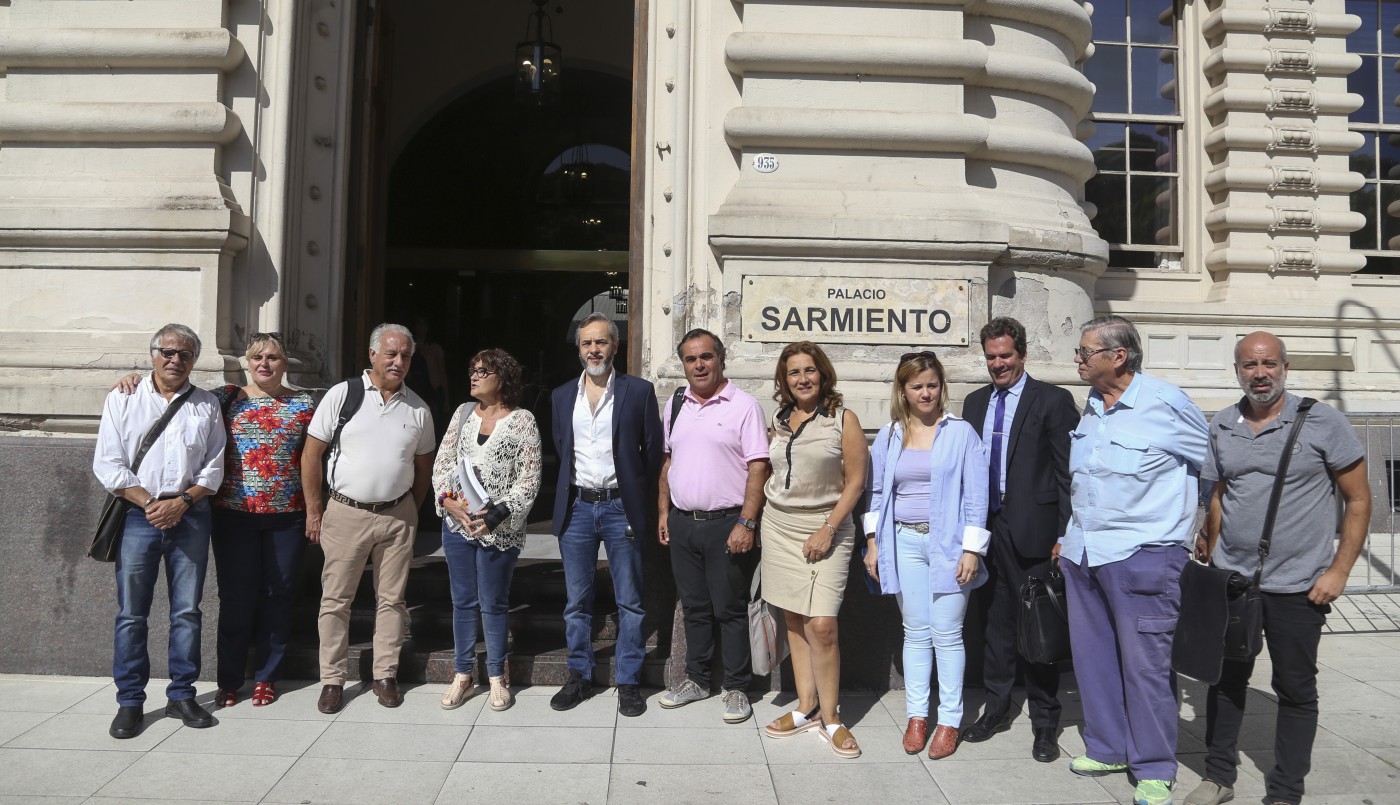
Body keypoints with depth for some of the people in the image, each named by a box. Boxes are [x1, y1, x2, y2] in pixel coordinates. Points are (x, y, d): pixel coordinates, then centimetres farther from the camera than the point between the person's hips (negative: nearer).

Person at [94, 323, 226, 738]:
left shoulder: (207, 405, 10)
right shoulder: (122, 400, 7)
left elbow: (213, 468, 7)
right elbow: (108, 464, 0)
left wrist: (181, 502, -8)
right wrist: (149, 503, -10)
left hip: (190, 515, 1)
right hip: (137, 515, -1)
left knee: (187, 610, 5)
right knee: (131, 613, 3)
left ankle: (181, 695, 16)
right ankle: (130, 701, 13)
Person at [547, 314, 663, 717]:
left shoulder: (640, 391, -1)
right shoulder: (562, 396, 9)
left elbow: (653, 451, 0)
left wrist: (642, 507, 0)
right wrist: (571, 491, 11)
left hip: (621, 507, -3)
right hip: (576, 507, 3)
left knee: (629, 602, 4)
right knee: (576, 601, 11)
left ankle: (628, 681, 17)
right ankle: (579, 676, 25)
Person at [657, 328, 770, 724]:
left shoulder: (743, 405, -7)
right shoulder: (675, 404, 11)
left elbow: (758, 468, -11)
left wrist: (746, 523, -17)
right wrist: (664, 512, 13)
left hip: (726, 524, -5)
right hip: (682, 522, 5)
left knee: (730, 610, 4)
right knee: (694, 606, 15)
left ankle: (736, 688, 17)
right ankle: (696, 680, 29)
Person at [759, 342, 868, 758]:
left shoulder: (843, 419, -4)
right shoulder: (779, 421, 11)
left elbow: (855, 481, -6)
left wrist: (828, 529, -12)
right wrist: (757, 520, 9)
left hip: (825, 528, -5)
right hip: (779, 526, 5)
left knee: (822, 626, -10)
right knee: (795, 622, 8)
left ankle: (830, 717, 4)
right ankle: (806, 707, 18)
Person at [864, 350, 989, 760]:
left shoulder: (961, 433, -1)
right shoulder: (888, 437, 8)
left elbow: (976, 495, -3)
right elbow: (877, 493, 13)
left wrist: (972, 549, -8)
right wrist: (873, 543, 8)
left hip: (948, 543, -3)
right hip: (904, 542, 3)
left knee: (947, 634, 1)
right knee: (916, 633, 9)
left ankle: (949, 721, 13)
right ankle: (916, 715, 19)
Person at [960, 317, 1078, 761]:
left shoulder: (1053, 400, -4)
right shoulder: (975, 402, 13)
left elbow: (1068, 473, -7)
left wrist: (1065, 534, -12)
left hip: (1032, 530, -5)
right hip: (985, 528, 5)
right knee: (994, 621, 14)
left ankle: (1045, 721, 19)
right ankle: (996, 708, 29)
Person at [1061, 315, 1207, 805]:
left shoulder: (1165, 403, -11)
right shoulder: (1089, 407, 9)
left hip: (1142, 556, -7)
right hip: (1082, 553, 7)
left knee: (1145, 664, 1)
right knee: (1092, 656, 14)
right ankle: (1108, 749, 30)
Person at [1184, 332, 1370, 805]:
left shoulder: (1323, 422, -6)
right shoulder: (1222, 427, 5)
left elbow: (1358, 499, -3)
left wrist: (1338, 570, -8)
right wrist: (1212, 562, 10)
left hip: (1297, 586, -3)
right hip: (1230, 580, 4)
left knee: (1296, 690, 8)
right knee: (1225, 679, 13)